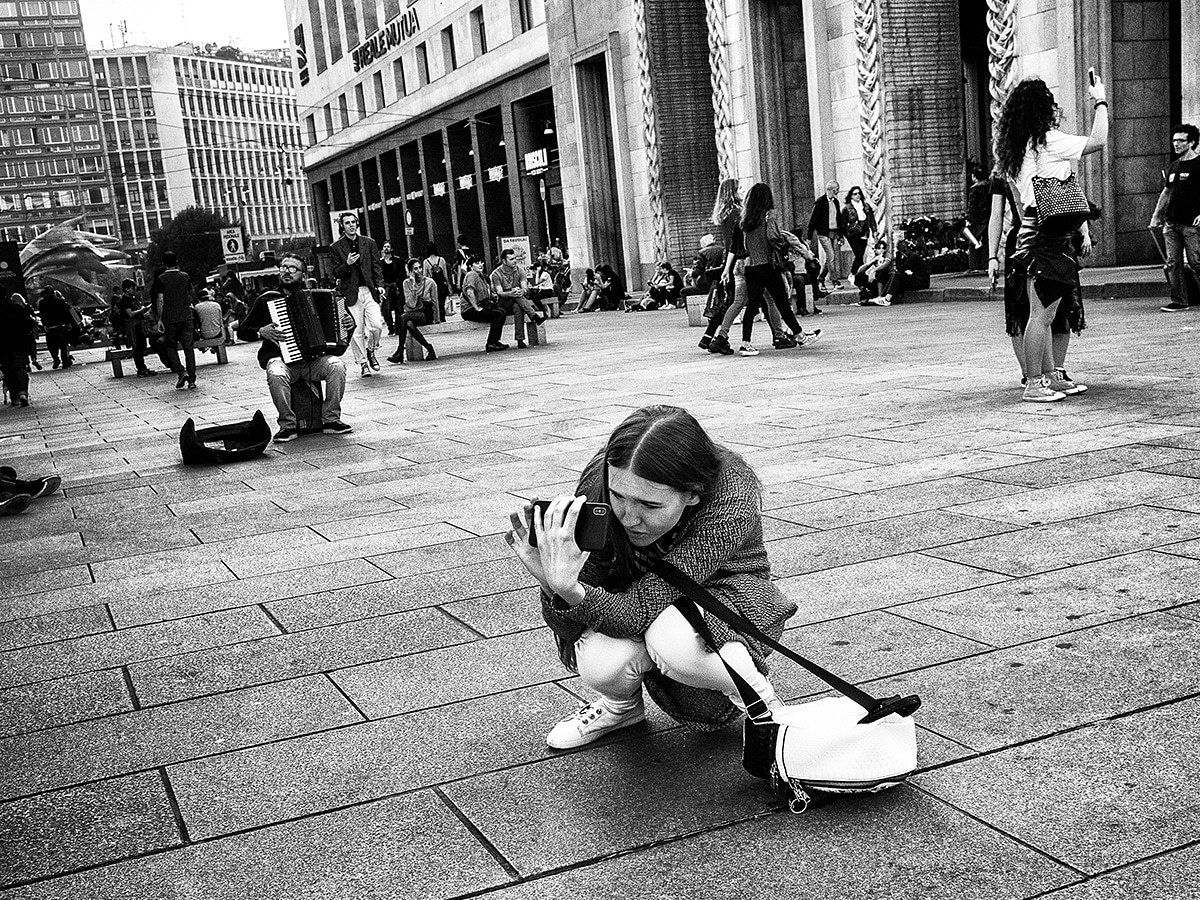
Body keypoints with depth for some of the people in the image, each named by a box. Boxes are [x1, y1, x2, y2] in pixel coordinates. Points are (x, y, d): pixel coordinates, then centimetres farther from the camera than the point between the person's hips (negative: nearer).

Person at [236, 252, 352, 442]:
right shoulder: (266, 300, 10)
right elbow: (242, 330, 11)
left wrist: (347, 323, 2)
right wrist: (261, 331, -9)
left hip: (314, 358, 2)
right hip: (282, 358, -2)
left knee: (336, 365, -28)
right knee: (276, 374, -35)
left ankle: (331, 419, -16)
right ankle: (287, 425, -20)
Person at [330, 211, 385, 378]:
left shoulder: (369, 243, 10)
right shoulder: (336, 247, 4)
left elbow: (377, 266, 10)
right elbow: (336, 272, 2)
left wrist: (379, 285, -3)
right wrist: (347, 264, -17)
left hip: (369, 290, 1)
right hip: (351, 293, -1)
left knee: (377, 325, -12)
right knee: (356, 331, -3)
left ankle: (370, 351, 15)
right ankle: (363, 364, 7)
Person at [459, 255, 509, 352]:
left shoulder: (480, 276, 21)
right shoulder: (471, 275, -11)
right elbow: (469, 292, -27)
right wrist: (477, 308, -25)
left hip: (480, 307, 10)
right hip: (469, 310, -10)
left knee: (502, 311, 1)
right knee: (498, 314, -19)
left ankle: (495, 341, -1)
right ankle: (490, 344, -19)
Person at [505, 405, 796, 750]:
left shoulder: (732, 498, -35)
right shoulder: (599, 480, -25)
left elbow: (642, 610, -38)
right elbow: (571, 630, -21)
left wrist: (568, 588, -55)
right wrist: (552, 583, -43)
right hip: (639, 589, 3)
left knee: (669, 641, -37)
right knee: (599, 665, -29)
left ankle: (761, 700, -4)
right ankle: (622, 705, 11)